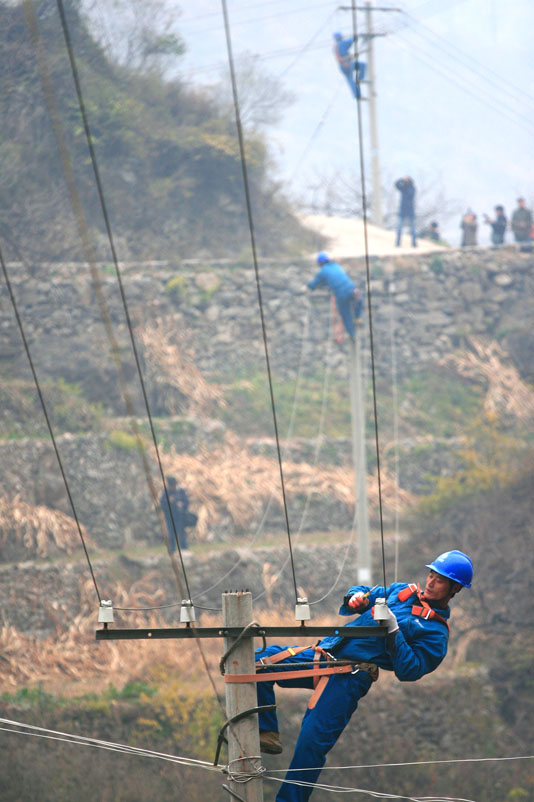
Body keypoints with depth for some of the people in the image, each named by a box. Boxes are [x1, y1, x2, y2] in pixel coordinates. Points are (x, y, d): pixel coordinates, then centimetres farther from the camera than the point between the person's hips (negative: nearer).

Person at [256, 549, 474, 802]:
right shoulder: (403, 591, 20)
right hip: (323, 653, 7)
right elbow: (364, 594, 28)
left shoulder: (436, 632, 0)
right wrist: (354, 598, 4)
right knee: (260, 661, -8)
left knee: (312, 740, -19)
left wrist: (394, 632, -18)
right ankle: (267, 734, -3)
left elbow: (408, 671, -10)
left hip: (350, 677, -7)